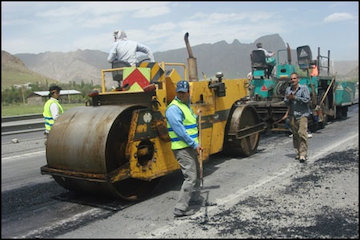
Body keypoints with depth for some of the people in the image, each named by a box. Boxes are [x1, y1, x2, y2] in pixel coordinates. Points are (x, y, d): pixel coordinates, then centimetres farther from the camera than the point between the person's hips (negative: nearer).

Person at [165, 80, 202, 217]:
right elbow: (180, 130, -24)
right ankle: (180, 208, -8)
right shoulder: (173, 108, -17)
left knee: (196, 172, 24)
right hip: (182, 148, -10)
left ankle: (195, 197, 44)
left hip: (190, 147, 10)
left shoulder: (186, 106, 16)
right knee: (190, 177, -13)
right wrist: (194, 144, -23)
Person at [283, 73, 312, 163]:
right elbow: (286, 102, 15)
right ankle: (298, 152, 19)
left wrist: (294, 97, -14)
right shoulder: (288, 89, 13)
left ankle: (303, 154, -14)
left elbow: (306, 99, -13)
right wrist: (289, 99, -8)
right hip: (292, 115, 5)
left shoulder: (304, 88, -1)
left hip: (302, 114, -5)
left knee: (302, 133, -15)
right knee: (295, 134, 8)